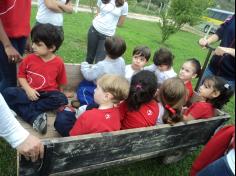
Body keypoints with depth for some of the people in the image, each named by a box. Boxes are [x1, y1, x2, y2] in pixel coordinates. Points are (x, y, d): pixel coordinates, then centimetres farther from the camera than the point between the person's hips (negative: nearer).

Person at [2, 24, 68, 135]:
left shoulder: (58, 63, -4)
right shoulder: (29, 59, -1)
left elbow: (60, 83, 6)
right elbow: (21, 75, 3)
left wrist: (58, 96, 0)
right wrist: (28, 89, -12)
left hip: (48, 94, -1)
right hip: (29, 92, 2)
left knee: (62, 99, -31)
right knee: (7, 93, -23)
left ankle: (22, 110, -23)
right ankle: (35, 117, -32)